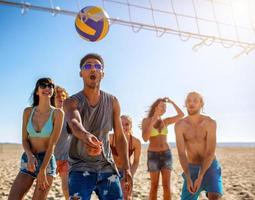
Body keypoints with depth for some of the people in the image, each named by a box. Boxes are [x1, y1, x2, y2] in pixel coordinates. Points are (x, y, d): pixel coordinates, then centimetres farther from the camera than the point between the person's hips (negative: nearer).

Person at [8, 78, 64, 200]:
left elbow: (52, 144, -11)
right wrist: (30, 156, -16)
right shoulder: (28, 112, 2)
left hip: (47, 161, -3)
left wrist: (42, 170, -14)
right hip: (28, 160, 3)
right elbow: (24, 140, 3)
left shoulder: (57, 113, -9)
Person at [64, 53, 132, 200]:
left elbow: (120, 136, 6)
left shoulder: (113, 102, 2)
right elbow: (74, 123, -31)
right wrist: (85, 135, -54)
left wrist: (127, 168, -1)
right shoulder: (72, 102, -8)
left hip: (107, 167, 3)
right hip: (80, 167, -3)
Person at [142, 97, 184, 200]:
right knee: (154, 186, 1)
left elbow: (181, 115, -1)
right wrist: (152, 121, -18)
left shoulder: (165, 121, 6)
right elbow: (145, 138, -15)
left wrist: (172, 102, -2)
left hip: (166, 154, 3)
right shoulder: (146, 120, -3)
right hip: (153, 155, -3)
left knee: (167, 185, 0)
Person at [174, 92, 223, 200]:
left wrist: (200, 177, -27)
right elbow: (181, 153, -16)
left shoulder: (210, 123, -16)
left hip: (210, 166, -2)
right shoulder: (179, 125, -12)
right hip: (192, 168, 2)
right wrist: (188, 179, -27)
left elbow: (211, 152, -19)